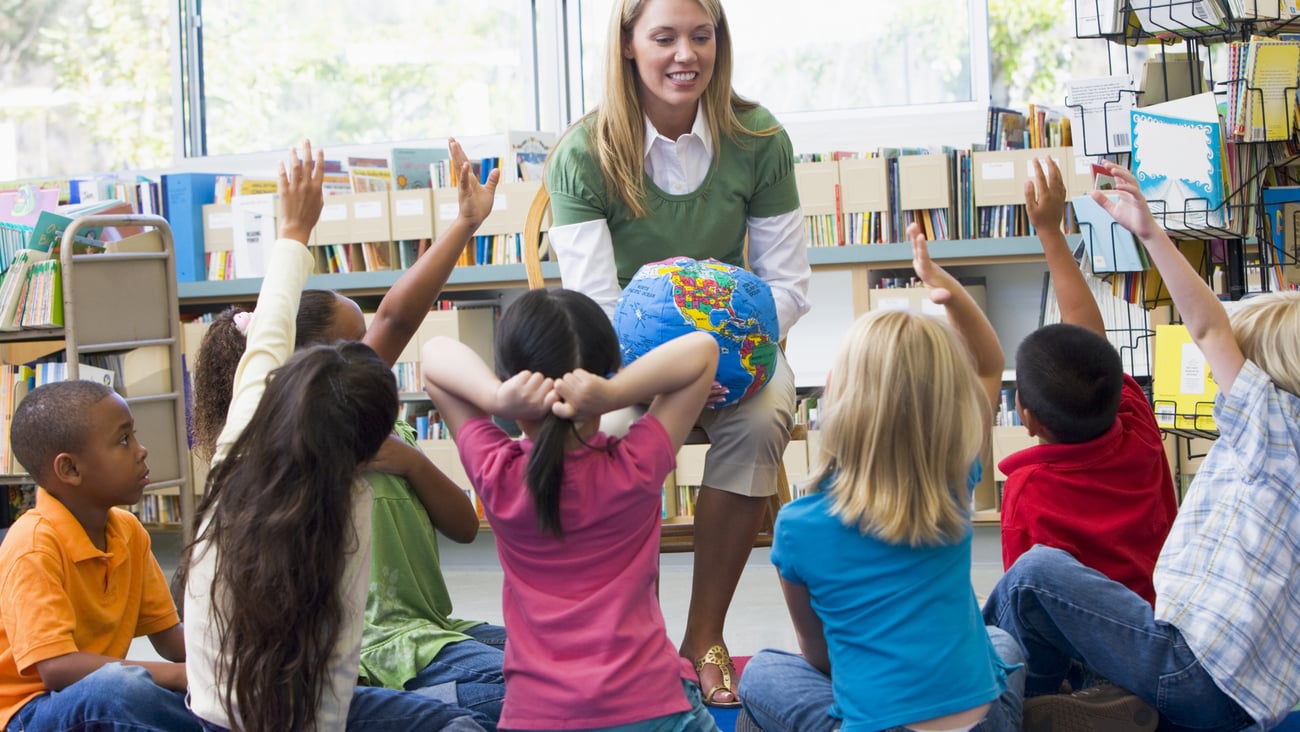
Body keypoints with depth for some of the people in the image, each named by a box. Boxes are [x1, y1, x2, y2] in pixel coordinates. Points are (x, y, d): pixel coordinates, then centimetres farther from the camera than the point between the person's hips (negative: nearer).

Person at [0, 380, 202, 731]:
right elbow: (57, 668, -30)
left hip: (106, 695, 7)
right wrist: (185, 675, -32)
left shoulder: (129, 531, 3)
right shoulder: (34, 546, -22)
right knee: (124, 686, -36)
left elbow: (169, 636, 8)